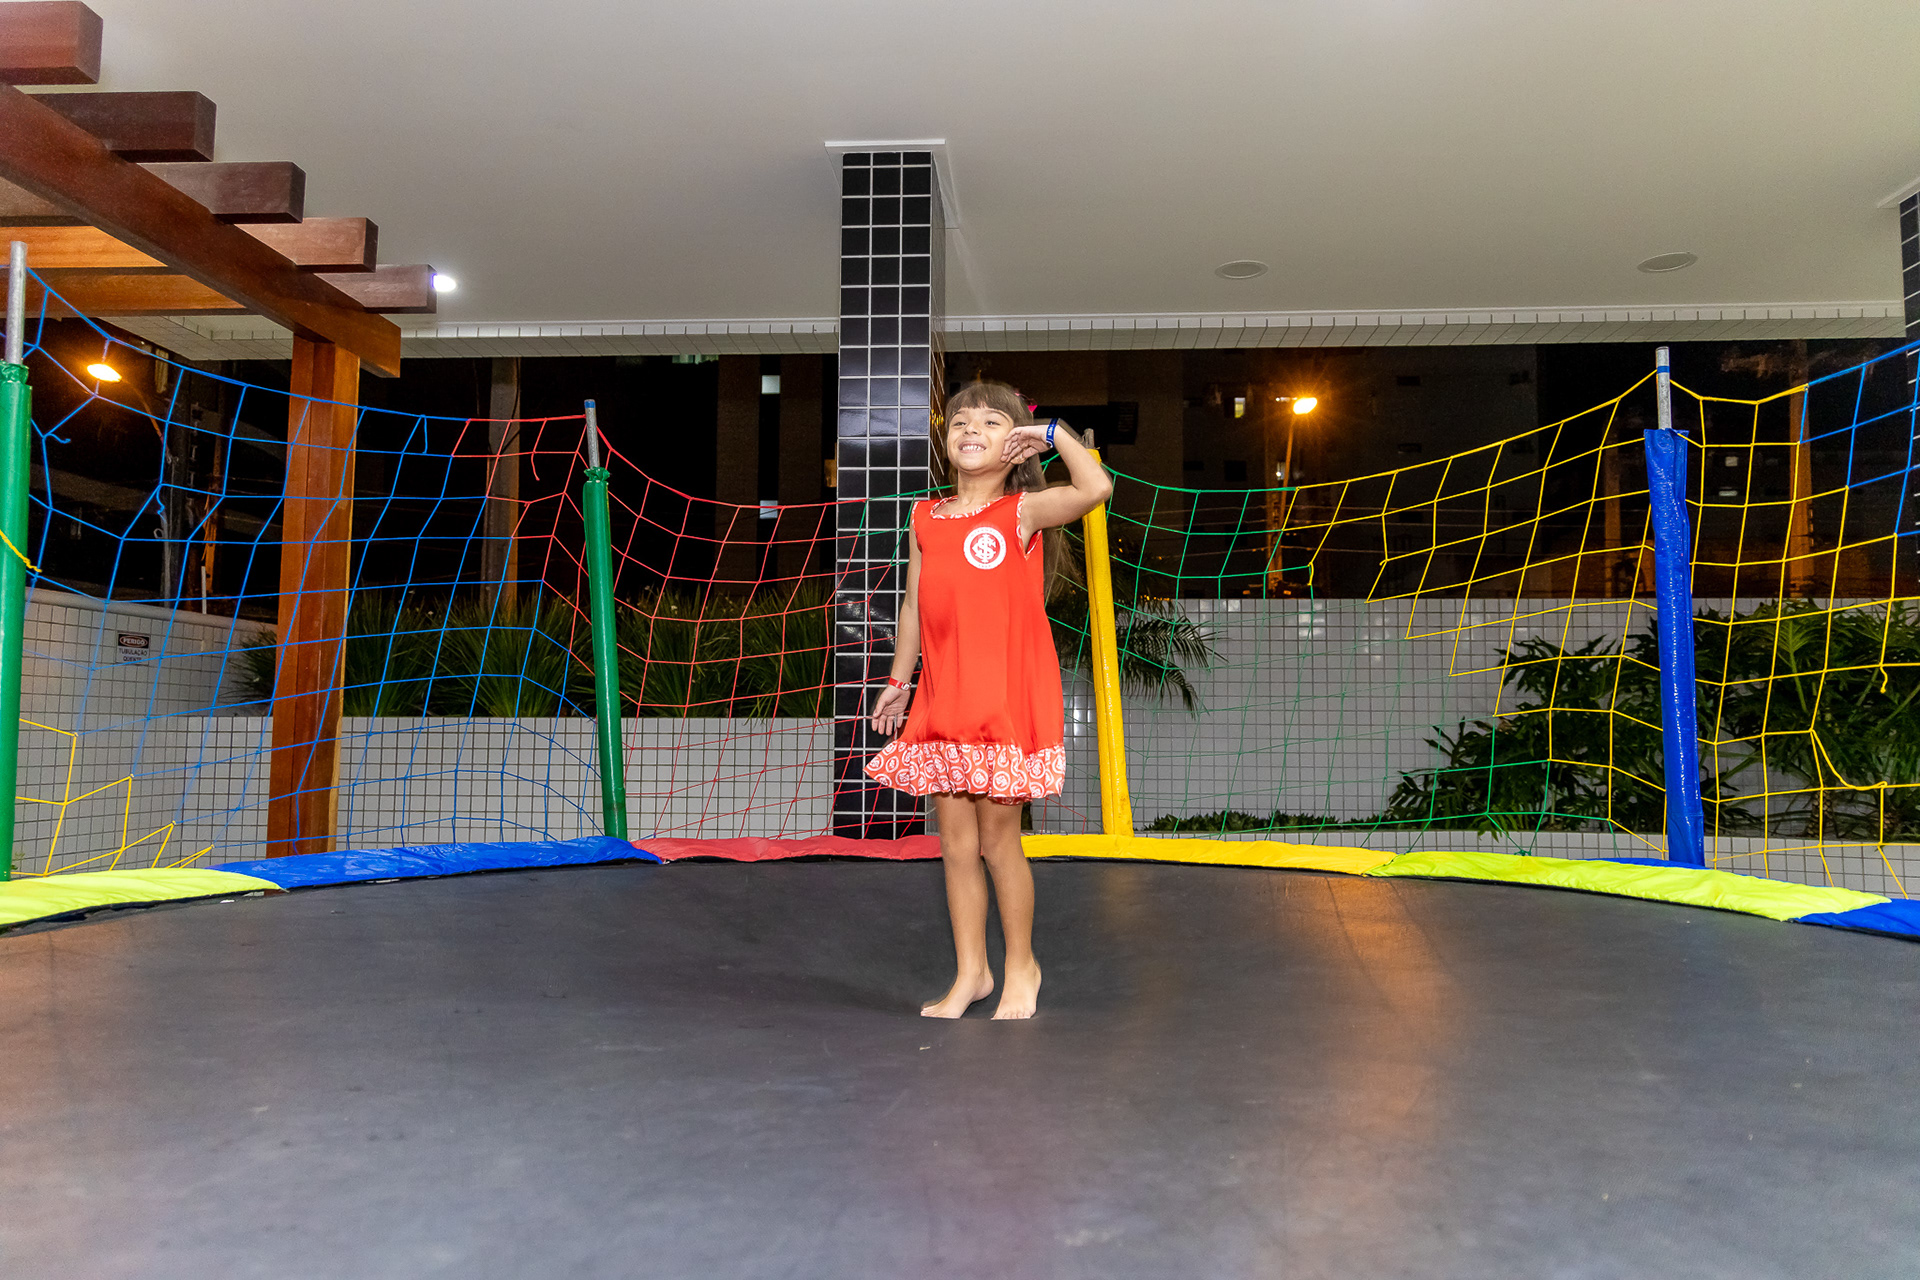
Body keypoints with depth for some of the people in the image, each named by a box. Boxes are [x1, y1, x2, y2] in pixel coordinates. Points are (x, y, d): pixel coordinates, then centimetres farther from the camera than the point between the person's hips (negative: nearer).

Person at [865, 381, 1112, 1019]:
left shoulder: (1024, 510, -5)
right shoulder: (926, 518, 10)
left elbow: (1095, 489, -23)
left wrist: (1054, 432, -11)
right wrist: (898, 680, 20)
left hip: (1009, 695, -5)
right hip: (943, 696, 5)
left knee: (998, 837, 2)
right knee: (955, 842, 9)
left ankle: (1021, 967, 23)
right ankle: (970, 972, 24)